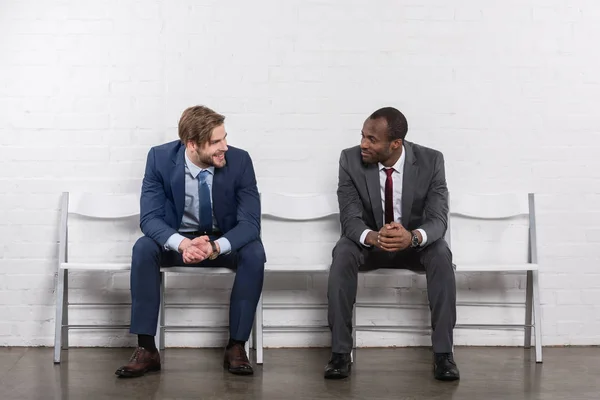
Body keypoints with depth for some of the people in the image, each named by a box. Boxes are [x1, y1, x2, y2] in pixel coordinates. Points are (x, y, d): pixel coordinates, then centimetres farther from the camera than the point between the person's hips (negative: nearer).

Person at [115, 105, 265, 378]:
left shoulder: (239, 161, -18)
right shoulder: (160, 158, -17)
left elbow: (250, 223, -20)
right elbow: (150, 218, -20)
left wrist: (216, 246, -41)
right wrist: (181, 243, -42)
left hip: (224, 242, 0)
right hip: (177, 239, 0)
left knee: (254, 253, -30)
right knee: (143, 248, -29)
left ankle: (236, 346, -18)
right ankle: (146, 349, -22)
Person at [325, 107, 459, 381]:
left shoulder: (431, 161, -18)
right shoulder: (351, 160, -17)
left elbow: (438, 219, -24)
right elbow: (350, 218, -21)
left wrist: (413, 236, -48)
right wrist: (373, 237, -45)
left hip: (415, 242, 0)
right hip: (368, 241, 0)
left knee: (441, 254, -32)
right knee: (343, 252, -32)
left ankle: (443, 352, -23)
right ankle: (340, 351, -26)